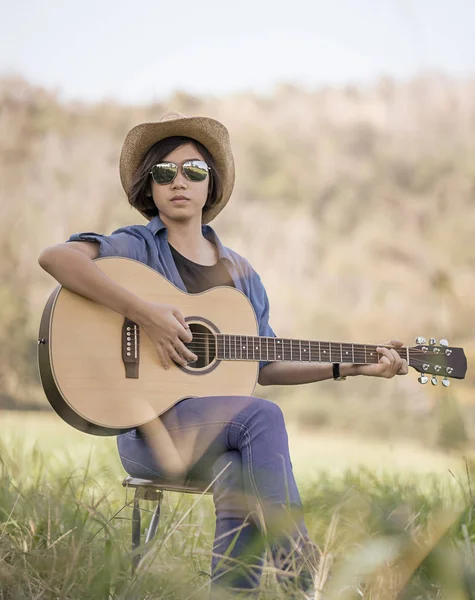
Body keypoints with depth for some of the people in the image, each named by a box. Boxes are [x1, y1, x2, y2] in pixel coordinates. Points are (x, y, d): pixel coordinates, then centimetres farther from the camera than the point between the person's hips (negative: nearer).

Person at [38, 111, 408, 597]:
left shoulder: (240, 273, 17)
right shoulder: (137, 247, 0)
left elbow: (264, 367, 18)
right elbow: (54, 257, -21)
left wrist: (351, 367, 10)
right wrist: (144, 312, -28)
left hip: (223, 433, 5)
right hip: (148, 425, -5)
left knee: (240, 480, -31)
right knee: (263, 415, -29)